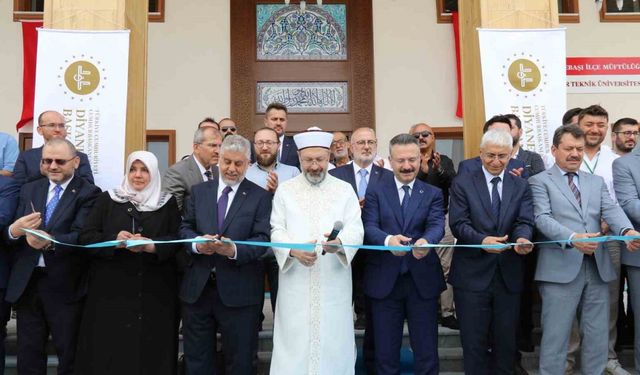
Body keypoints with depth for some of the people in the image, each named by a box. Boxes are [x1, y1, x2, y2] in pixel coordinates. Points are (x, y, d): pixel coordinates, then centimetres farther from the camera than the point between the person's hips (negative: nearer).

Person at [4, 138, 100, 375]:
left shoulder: (88, 193, -5)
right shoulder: (29, 189, 11)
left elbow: (81, 236, -18)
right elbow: (10, 236, 5)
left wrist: (50, 241, -36)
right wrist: (14, 230, -19)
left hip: (64, 285, -4)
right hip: (26, 282, 4)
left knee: (69, 355, 8)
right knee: (28, 354, 13)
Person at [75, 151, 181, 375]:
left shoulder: (168, 203, 8)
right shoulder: (107, 199, 9)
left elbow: (177, 241, -1)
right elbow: (86, 237, 2)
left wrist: (151, 246, -19)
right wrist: (114, 241, -17)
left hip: (154, 294, 0)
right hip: (111, 290, 1)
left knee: (151, 353, 3)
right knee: (109, 351, 2)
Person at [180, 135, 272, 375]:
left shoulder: (260, 197, -1)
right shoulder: (198, 191, 10)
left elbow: (263, 239, -10)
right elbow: (185, 228, 6)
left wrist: (235, 250, -28)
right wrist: (197, 243, -17)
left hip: (238, 291, -3)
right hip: (197, 288, 3)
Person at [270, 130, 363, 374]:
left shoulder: (345, 190, 7)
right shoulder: (284, 190, 8)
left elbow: (355, 229, -2)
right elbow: (277, 231, 2)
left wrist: (339, 242, -25)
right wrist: (293, 250, -19)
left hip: (334, 283, 0)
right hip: (296, 284, 0)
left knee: (333, 342, 3)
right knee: (295, 343, 2)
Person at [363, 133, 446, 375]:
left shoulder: (433, 194, 6)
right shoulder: (375, 192, 3)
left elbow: (437, 225, -11)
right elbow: (369, 228, -10)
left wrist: (426, 241, -35)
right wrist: (388, 239, -33)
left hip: (423, 280, 1)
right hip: (384, 280, 0)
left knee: (426, 351, 11)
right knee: (385, 352, 12)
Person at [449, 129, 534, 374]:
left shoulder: (521, 187, 8)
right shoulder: (462, 184, 0)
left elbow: (525, 222, -5)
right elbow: (458, 223, -10)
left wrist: (522, 239, -28)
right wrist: (482, 240, -28)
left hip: (509, 276, 3)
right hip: (472, 275, -2)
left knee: (506, 342, 14)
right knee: (474, 343, 7)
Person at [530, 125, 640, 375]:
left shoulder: (596, 182, 18)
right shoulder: (540, 181, 3)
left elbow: (611, 211, 3)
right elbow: (543, 218, -11)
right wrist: (572, 238, -28)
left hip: (597, 267, 5)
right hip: (561, 268, -5)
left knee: (598, 337, 12)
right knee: (556, 337, 1)